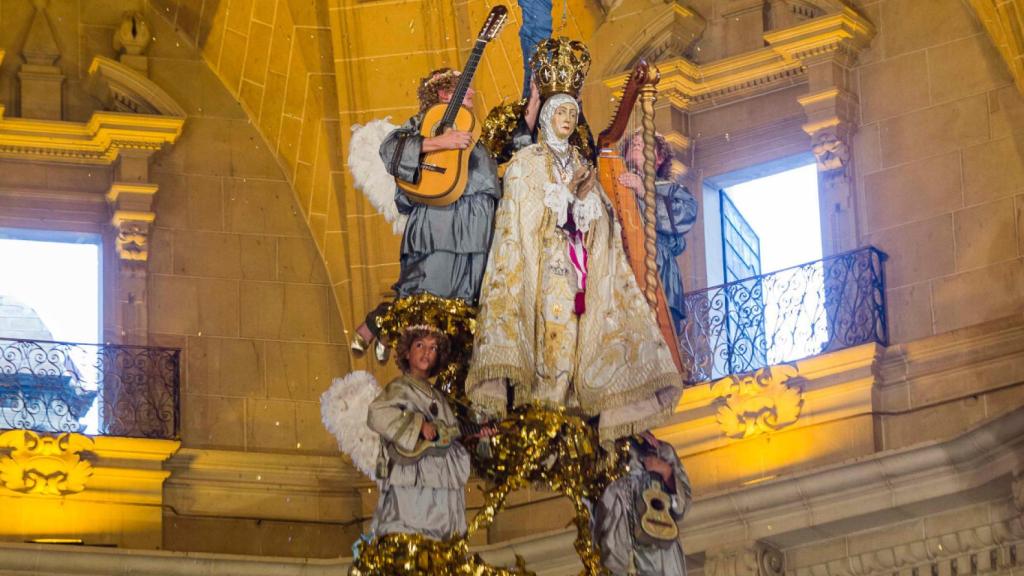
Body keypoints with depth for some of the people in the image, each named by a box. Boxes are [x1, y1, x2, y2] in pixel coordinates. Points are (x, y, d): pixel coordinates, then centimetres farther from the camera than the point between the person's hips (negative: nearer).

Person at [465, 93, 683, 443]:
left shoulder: (581, 165, 21)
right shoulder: (526, 161, 8)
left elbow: (596, 219, 16)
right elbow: (524, 210, -3)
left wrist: (585, 196, -5)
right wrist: (569, 190, -10)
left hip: (578, 264, 5)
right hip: (542, 262, -5)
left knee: (573, 332, -6)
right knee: (549, 325, -17)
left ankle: (566, 400, -10)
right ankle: (540, 401, -21)